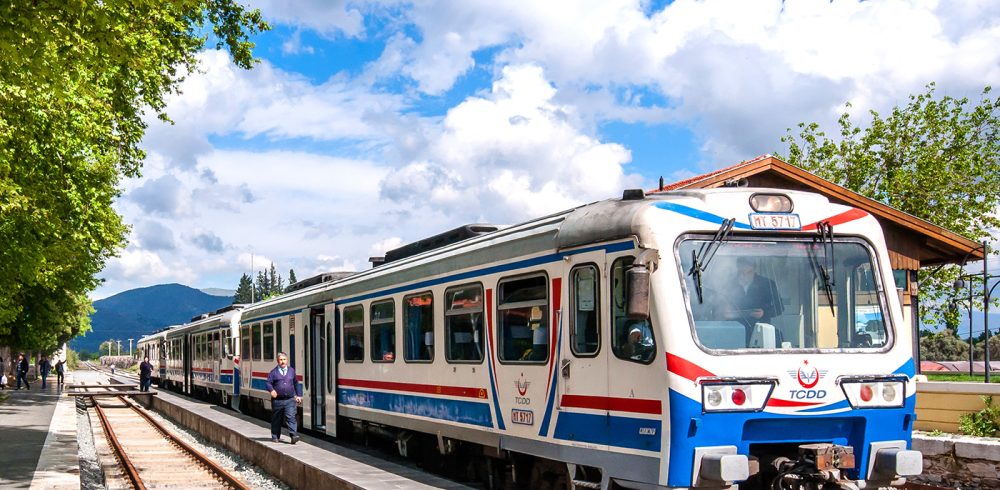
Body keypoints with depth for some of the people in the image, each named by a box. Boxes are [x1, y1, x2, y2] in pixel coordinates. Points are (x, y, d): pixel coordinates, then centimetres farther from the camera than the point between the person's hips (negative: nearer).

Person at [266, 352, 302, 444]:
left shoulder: (291, 370, 12)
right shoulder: (273, 372, 3)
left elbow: (296, 383, 20)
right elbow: (268, 382, -3)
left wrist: (298, 395, 16)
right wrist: (271, 390, -22)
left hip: (290, 400, 1)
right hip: (277, 400, -1)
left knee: (291, 417, -12)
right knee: (276, 419, 9)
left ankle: (293, 436, -18)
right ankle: (275, 437, 21)